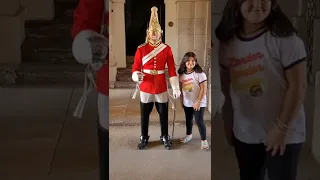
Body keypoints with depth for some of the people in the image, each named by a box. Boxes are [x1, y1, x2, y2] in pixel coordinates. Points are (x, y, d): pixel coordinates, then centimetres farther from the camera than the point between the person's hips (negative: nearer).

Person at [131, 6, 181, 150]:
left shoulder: (167, 49, -2)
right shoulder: (141, 49, -4)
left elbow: (172, 69, -3)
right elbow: (135, 68, -4)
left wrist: (176, 88, -8)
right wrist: (137, 76, -28)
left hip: (161, 87, 0)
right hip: (146, 87, 0)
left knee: (163, 113, 10)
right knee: (144, 114, 9)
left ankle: (165, 137, 26)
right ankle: (144, 138, 25)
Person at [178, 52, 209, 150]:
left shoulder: (199, 73, -17)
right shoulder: (181, 74, -1)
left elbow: (203, 89, -17)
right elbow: (181, 88, 9)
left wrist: (198, 102, -19)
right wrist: (181, 100, 9)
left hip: (198, 103, -5)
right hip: (187, 102, 6)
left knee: (199, 121, -6)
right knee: (188, 119, 21)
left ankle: (204, 140, 5)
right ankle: (189, 135, 41)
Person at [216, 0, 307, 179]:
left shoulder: (284, 38, -16)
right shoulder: (228, 41, 1)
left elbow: (298, 85, -16)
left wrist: (281, 128, -17)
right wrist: (228, 123, 10)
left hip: (284, 134, -5)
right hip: (244, 134, 5)